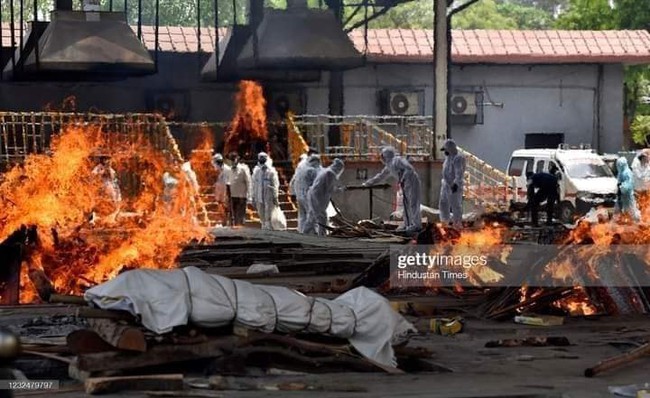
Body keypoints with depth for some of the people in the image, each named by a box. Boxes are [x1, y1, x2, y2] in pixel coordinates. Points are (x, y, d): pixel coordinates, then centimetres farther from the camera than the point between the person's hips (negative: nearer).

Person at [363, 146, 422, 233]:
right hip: (406, 184, 10)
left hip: (411, 182, -10)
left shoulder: (397, 160, -13)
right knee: (406, 203, 9)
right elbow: (381, 175, 26)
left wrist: (402, 179, -21)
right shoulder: (389, 166, 16)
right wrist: (368, 183, 28)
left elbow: (409, 169, -22)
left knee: (413, 204, -8)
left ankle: (417, 225, -7)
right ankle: (408, 225, 11)